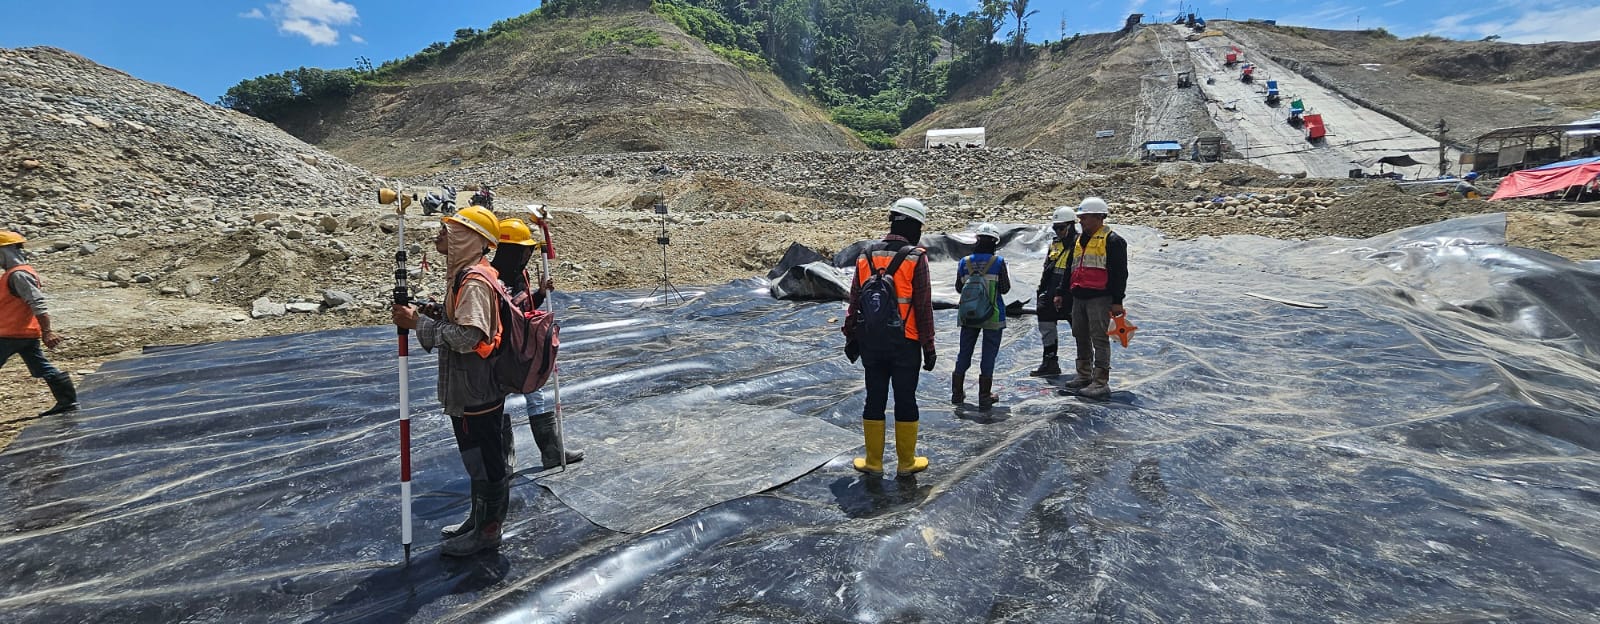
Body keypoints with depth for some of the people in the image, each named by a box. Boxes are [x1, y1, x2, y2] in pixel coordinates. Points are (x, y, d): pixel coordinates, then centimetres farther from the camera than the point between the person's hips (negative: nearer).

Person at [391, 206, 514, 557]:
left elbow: (467, 337, -29)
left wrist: (420, 323, -22)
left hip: (477, 392, -10)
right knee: (478, 459, 22)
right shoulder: (466, 274, 11)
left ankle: (487, 531, 20)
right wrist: (437, 315, 3)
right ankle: (479, 520, 37)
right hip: (466, 390, 10)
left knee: (486, 461, 5)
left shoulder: (475, 281, -22)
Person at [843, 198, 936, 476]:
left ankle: (873, 461, 18)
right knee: (905, 401, 8)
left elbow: (854, 301, 7)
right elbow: (924, 306, -9)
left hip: (871, 341, 4)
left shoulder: (866, 255, 3)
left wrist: (851, 337, 16)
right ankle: (906, 462, 19)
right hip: (905, 343, -3)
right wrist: (928, 346, -2)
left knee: (874, 399, 11)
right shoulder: (915, 258, -9)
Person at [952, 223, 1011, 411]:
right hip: (992, 316, -3)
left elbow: (959, 288, 6)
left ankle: (957, 392, 26)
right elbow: (1005, 288, -6)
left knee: (964, 353, 16)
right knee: (988, 355, 6)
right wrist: (1006, 275, 12)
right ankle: (985, 397, 9)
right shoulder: (998, 262, -12)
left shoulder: (964, 262, -3)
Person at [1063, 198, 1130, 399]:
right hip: (1078, 298, 9)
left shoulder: (1112, 241, -7)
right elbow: (1071, 269, 24)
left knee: (1100, 339, -7)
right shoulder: (1079, 240, 18)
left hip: (1099, 299, -8)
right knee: (1081, 337, 14)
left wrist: (1117, 301, -14)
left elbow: (1120, 273, -11)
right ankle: (1084, 376, 26)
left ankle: (1101, 383, -4)